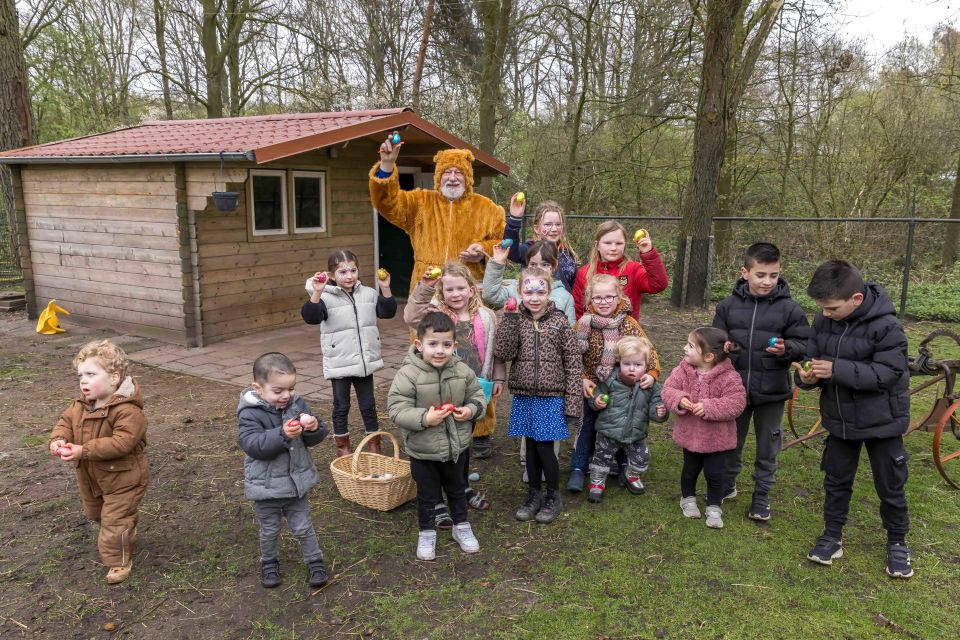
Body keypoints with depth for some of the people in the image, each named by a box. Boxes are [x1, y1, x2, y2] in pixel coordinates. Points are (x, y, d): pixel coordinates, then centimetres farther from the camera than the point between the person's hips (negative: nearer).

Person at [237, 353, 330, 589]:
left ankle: (314, 561, 33)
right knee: (269, 530, 19)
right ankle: (269, 563, 41)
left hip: (297, 481, 3)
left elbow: (315, 439, -3)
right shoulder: (250, 413, -19)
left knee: (303, 527, 16)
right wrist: (282, 434, -43)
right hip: (266, 486, -3)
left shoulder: (297, 403, -6)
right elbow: (251, 444, -31)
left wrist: (314, 428, -27)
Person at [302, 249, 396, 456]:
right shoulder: (326, 297, -11)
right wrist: (316, 293, -37)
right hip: (339, 364, -3)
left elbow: (388, 311, 4)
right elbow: (310, 317, -23)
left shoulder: (368, 293, 3)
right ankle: (342, 444, 28)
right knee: (341, 406, 12)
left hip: (365, 362, 4)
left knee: (368, 404, 15)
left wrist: (385, 289, -10)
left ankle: (374, 442, 29)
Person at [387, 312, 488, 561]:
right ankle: (427, 533, 37)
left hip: (456, 447, 3)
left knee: (457, 490, 24)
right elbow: (397, 409, -21)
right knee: (427, 495, 16)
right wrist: (424, 418, -33)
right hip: (423, 450, -3)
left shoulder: (462, 371, -9)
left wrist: (471, 410, -16)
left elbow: (478, 395, 4)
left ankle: (461, 527, 45)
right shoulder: (408, 374, -21)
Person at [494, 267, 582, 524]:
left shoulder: (559, 322, -6)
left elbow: (573, 363, -5)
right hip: (524, 397, 3)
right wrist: (510, 318, -17)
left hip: (551, 397, -2)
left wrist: (572, 402, -8)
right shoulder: (514, 320, 0)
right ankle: (534, 495, 30)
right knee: (531, 447, 13)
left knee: (545, 447, 0)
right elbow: (503, 353, -12)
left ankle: (553, 497, 22)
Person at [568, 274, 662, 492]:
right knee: (588, 428, 8)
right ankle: (578, 469, 20)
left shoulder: (629, 324, -10)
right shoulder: (583, 324, -12)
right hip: (591, 388, -1)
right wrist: (583, 379, -20)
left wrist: (651, 373, -23)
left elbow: (649, 350, -8)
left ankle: (623, 466, 35)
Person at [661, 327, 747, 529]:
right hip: (690, 434, 3)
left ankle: (714, 507, 28)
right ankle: (688, 498, 44)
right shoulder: (683, 370, -10)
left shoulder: (729, 377, -21)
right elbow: (668, 389, -7)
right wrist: (678, 399, -29)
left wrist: (709, 407, -33)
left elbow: (736, 403, -24)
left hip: (717, 438, -3)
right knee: (690, 469, 20)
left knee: (714, 473, 8)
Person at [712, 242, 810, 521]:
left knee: (768, 444, 13)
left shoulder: (789, 308, -7)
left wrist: (786, 349, -23)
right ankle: (727, 484, 39)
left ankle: (762, 494, 30)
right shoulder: (728, 306, -3)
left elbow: (803, 345, -4)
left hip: (772, 391, -1)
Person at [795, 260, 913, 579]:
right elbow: (811, 356, 2)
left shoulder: (885, 325, -22)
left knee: (890, 486, 11)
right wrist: (807, 376, -22)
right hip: (840, 418, 4)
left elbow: (887, 372, -26)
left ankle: (897, 543, 31)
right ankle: (832, 536, 29)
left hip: (881, 420, -4)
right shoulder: (823, 321, -7)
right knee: (836, 481, 14)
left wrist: (837, 370, -34)